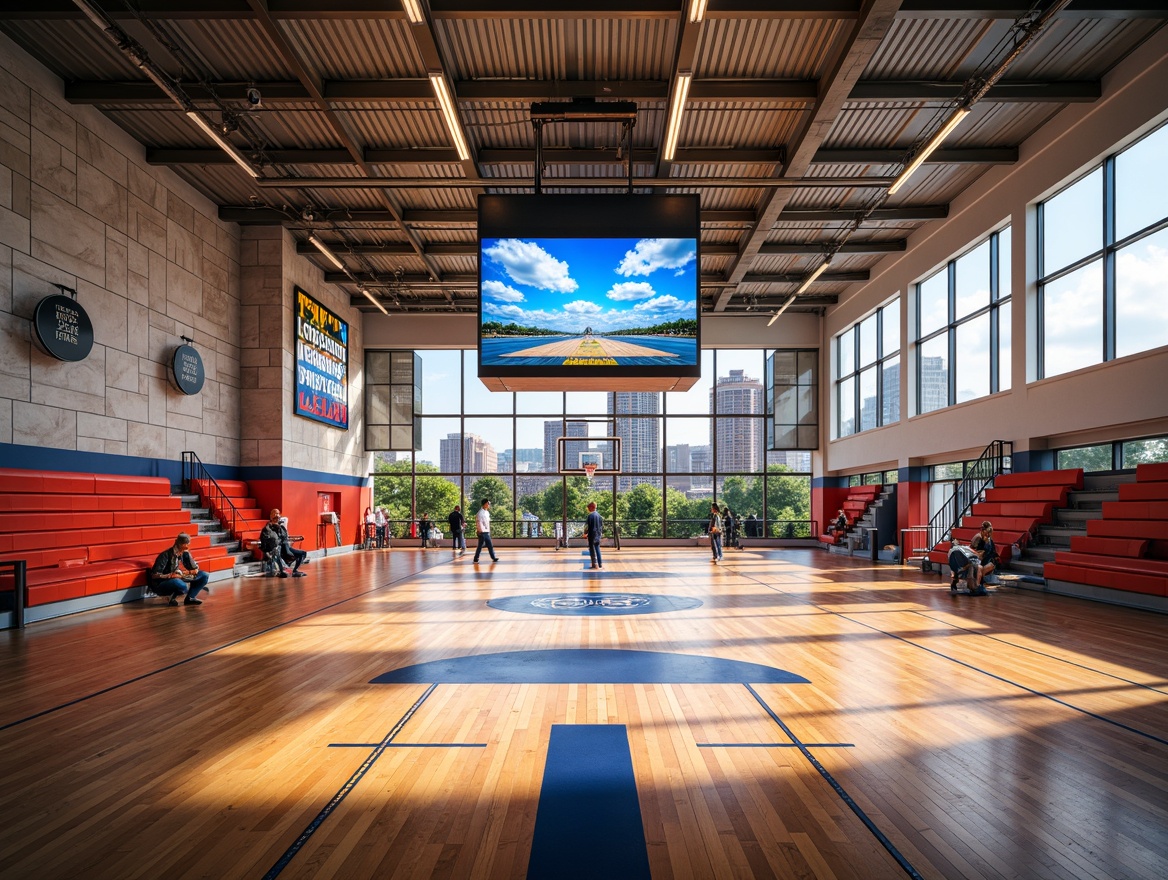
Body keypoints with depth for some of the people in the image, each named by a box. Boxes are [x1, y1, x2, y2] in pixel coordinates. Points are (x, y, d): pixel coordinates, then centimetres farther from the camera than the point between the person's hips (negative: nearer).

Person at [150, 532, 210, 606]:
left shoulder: (184, 553, -1)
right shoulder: (166, 555, -19)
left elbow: (195, 570, -3)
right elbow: (154, 575, -23)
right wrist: (171, 575, -32)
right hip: (161, 585, -7)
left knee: (204, 576, -8)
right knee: (181, 585, -40)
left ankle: (189, 598, -3)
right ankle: (173, 598, -7)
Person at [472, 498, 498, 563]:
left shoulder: (487, 512, 13)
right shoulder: (480, 513, -15)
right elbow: (479, 523, -17)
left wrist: (488, 531, 16)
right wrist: (481, 531, -16)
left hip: (487, 532, 8)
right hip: (482, 532, -8)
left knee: (490, 545, 9)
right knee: (480, 546, -2)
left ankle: (493, 557, 12)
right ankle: (476, 559, 8)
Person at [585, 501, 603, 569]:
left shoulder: (590, 515, -15)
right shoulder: (598, 515, 6)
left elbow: (587, 526, -13)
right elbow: (602, 525, 12)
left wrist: (585, 533, 2)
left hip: (592, 534, -6)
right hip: (598, 534, 6)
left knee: (592, 549, 2)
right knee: (597, 548, 14)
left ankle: (595, 564, 2)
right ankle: (600, 563, 14)